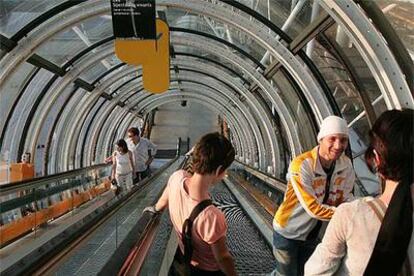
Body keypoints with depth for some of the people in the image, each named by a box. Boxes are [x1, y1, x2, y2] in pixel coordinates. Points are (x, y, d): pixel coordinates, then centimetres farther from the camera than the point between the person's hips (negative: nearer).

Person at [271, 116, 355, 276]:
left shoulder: (346, 164, -11)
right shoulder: (301, 165, -29)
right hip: (288, 232, -6)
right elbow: (313, 208, -28)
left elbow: (346, 198, -3)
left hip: (313, 233, 6)